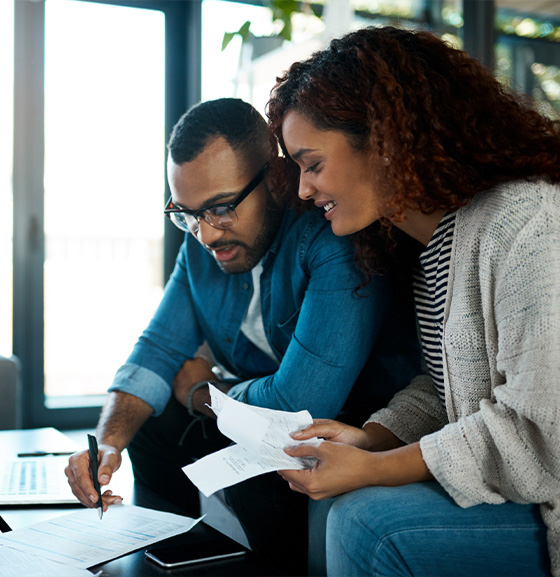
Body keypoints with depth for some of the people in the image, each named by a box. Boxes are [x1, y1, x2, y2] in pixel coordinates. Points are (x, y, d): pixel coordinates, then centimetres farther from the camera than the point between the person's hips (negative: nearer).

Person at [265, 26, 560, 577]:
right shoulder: (432, 241, 10)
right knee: (328, 504, 4)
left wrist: (372, 470, -20)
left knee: (365, 520, -21)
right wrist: (370, 439, -5)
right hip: (498, 490, 9)